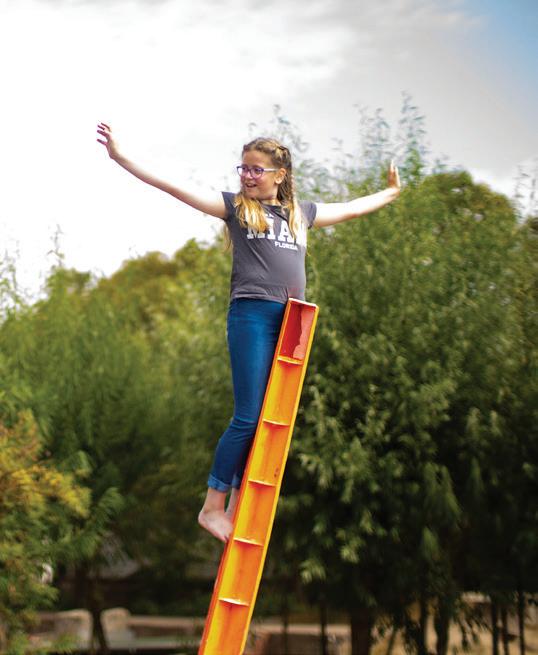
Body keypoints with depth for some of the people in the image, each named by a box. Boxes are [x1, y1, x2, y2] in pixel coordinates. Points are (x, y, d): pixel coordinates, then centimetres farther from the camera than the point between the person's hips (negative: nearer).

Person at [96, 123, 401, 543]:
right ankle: (213, 507, -1)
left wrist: (391, 193, 44)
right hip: (252, 314, -5)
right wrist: (121, 158, -9)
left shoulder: (301, 213, 18)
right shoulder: (236, 206, 6)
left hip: (291, 320, 5)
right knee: (248, 417, -10)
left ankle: (237, 508, 11)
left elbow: (349, 209, 34)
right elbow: (176, 189, -1)